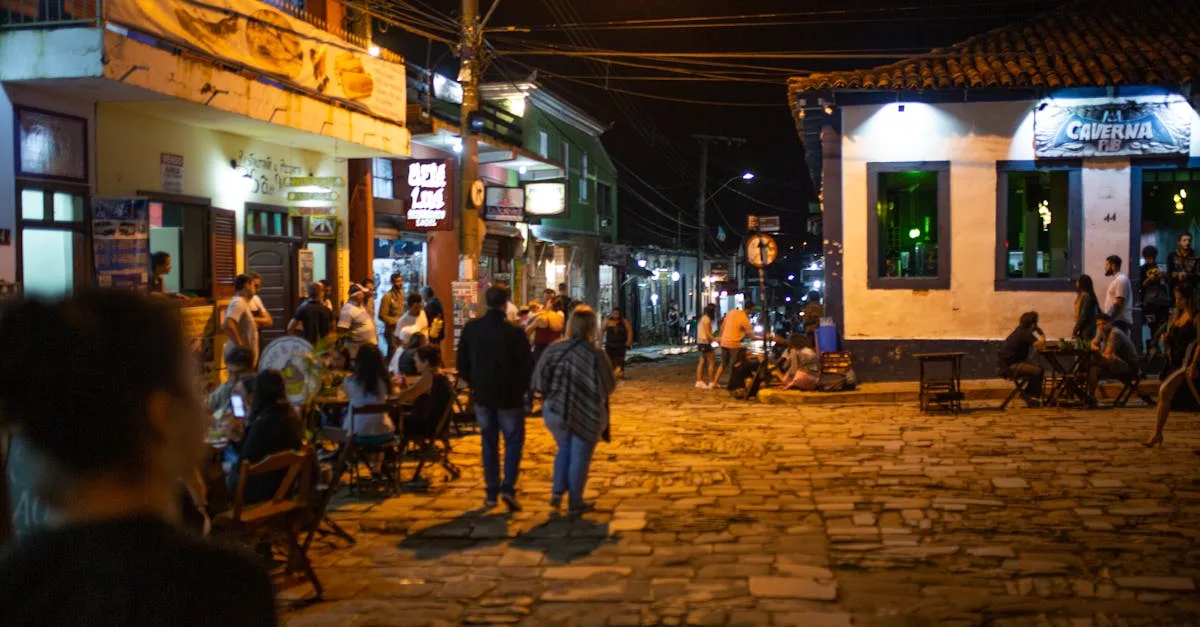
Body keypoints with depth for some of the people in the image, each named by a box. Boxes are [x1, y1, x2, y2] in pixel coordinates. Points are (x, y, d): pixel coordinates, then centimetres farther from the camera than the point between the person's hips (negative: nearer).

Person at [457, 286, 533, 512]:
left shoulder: (471, 328, -4)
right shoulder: (514, 332, -17)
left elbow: (462, 364, 4)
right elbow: (527, 366, -11)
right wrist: (522, 388, 7)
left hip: (482, 395, 4)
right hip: (510, 396, -3)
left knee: (489, 443, 14)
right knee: (513, 441, 9)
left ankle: (491, 493, 15)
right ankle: (508, 487, -6)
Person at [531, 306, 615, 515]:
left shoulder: (554, 349, -6)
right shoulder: (595, 354, -18)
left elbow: (539, 381, -3)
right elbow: (607, 388, -15)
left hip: (555, 411, 4)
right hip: (586, 415, -4)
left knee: (564, 450, 26)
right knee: (580, 457, 10)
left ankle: (557, 493, 20)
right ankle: (575, 503, 18)